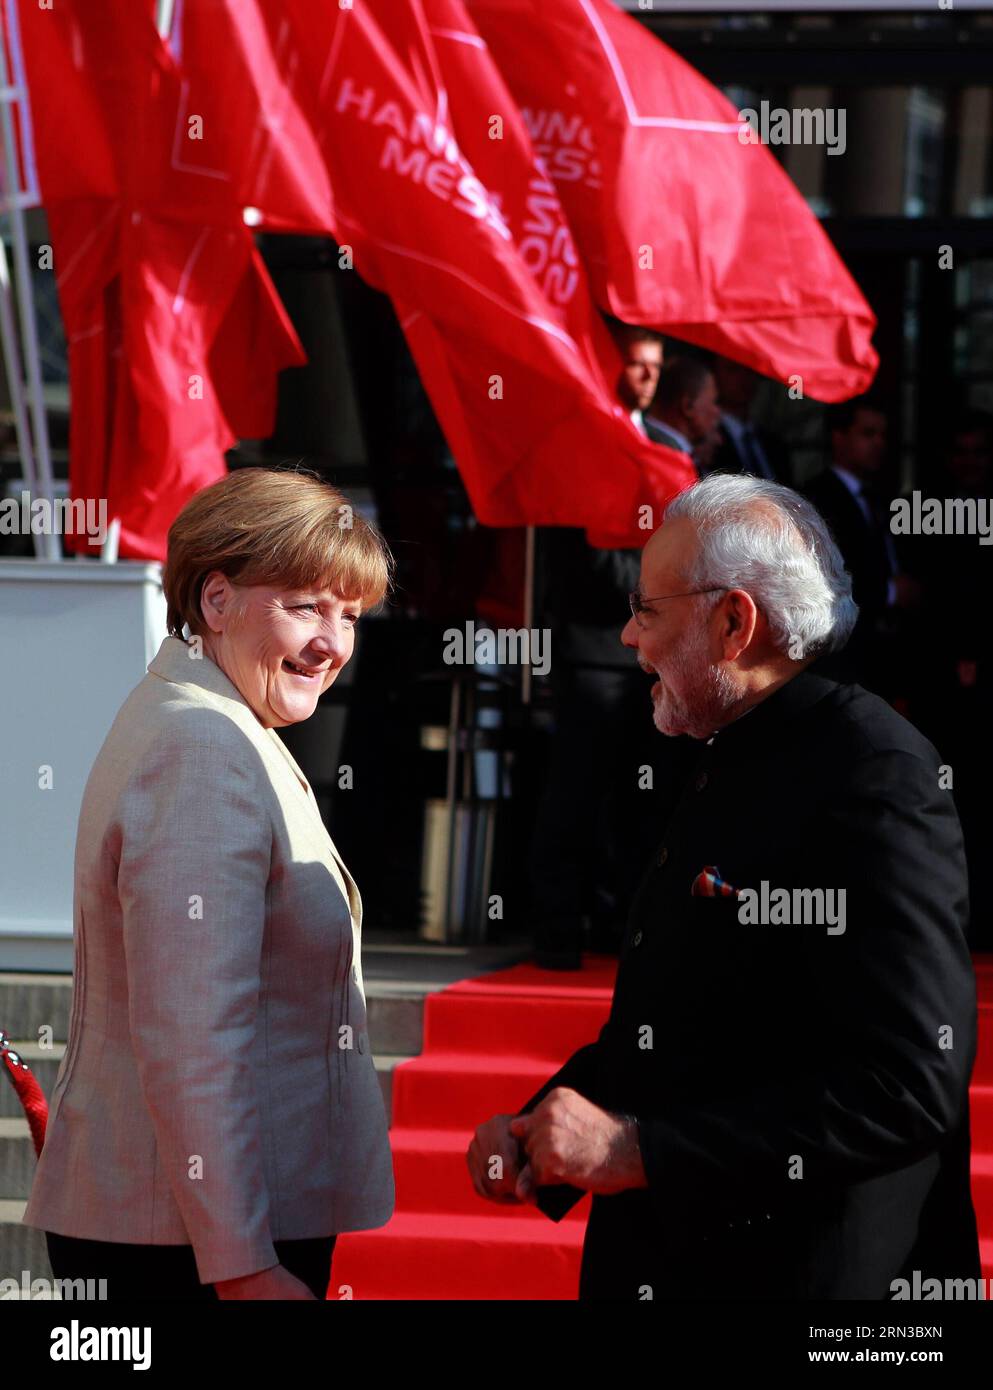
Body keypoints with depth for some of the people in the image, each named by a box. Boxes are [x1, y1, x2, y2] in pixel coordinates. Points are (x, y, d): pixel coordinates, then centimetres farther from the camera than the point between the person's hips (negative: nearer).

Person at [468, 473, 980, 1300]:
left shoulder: (875, 778, -17)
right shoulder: (725, 770, 13)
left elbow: (907, 1086, -25)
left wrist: (641, 1150, -24)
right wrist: (539, 1126, 3)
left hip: (796, 1268, -8)